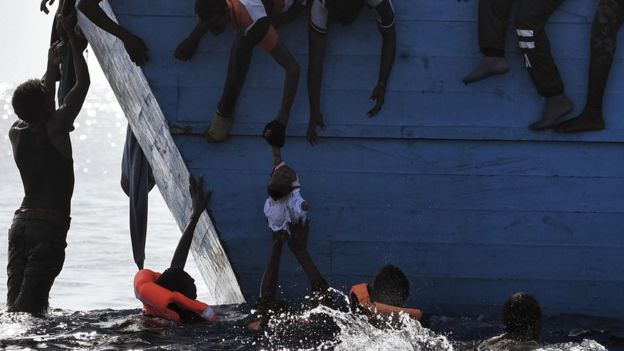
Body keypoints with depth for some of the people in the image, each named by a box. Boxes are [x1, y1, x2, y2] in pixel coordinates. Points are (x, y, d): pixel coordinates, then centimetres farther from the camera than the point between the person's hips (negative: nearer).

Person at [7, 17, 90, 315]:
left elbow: (38, 107, 31)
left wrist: (52, 68, 39)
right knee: (30, 304, -13)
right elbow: (83, 83, 0)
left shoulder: (16, 133, 10)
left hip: (21, 220, 6)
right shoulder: (56, 128, -6)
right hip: (50, 224, -6)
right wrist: (75, 43, 10)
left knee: (15, 300, 2)